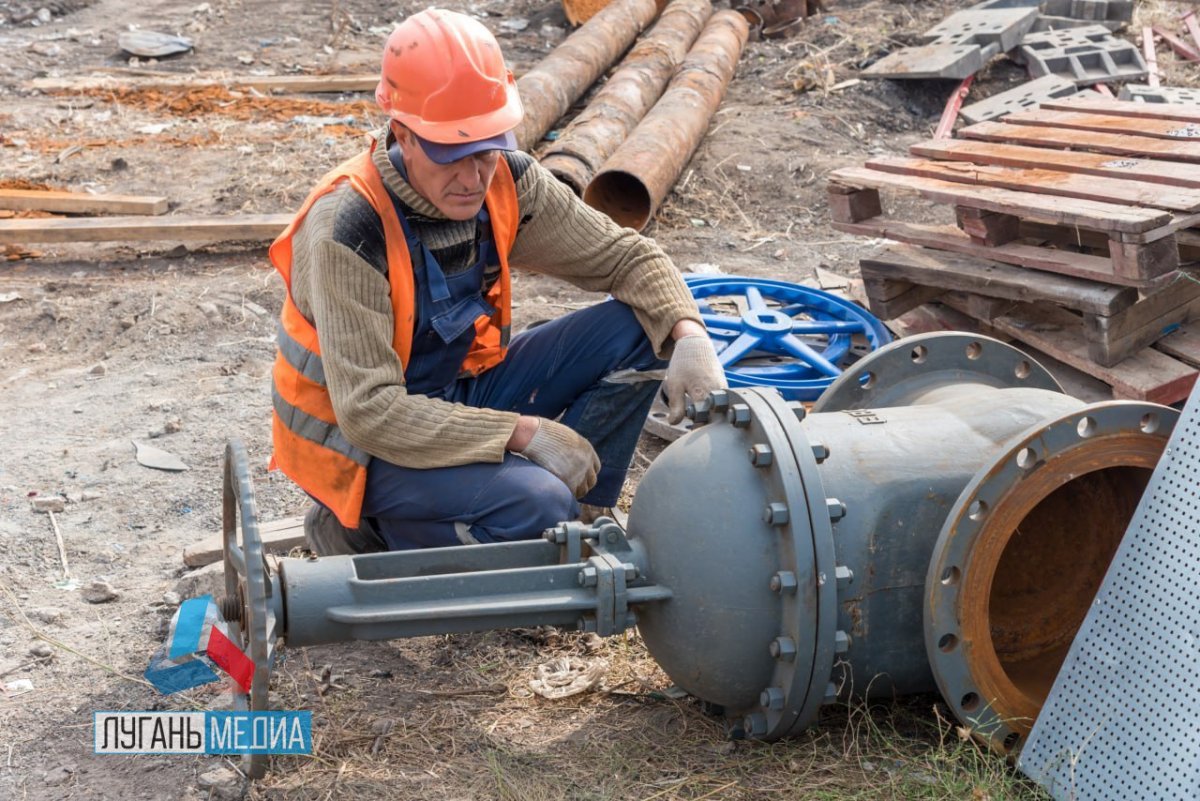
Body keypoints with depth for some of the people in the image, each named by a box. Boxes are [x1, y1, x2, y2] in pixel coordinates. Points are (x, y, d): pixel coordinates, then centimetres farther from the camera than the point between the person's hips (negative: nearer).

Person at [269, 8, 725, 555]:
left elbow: (624, 255, 0)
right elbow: (369, 411, -31)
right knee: (536, 505, -32)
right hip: (364, 442, -7)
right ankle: (368, 531, -4)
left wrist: (688, 334, -20)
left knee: (634, 332, -7)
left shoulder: (506, 181, -10)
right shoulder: (349, 231, -29)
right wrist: (525, 433, -32)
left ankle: (571, 523, 0)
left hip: (456, 395, 7)